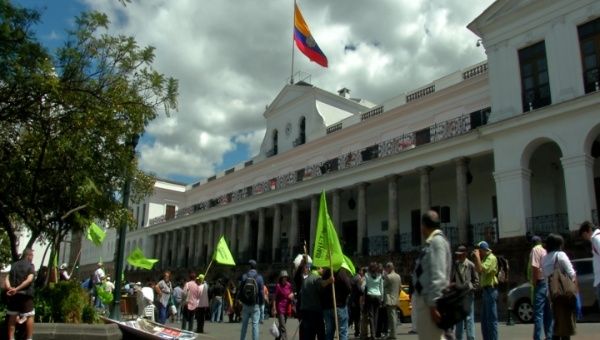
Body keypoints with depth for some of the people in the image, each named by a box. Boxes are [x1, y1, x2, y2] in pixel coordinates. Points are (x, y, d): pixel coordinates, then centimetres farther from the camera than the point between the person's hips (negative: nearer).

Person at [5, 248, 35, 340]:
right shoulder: (30, 265, -3)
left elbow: (7, 279, 0)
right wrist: (17, 289, -19)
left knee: (12, 316, 13)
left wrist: (9, 288, -14)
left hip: (13, 294, 5)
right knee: (29, 316, 4)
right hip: (25, 294, -5)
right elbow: (29, 280, -18)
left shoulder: (14, 265, 13)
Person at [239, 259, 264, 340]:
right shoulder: (259, 277, -8)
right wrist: (261, 303, 3)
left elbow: (240, 290, 0)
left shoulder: (244, 276, -2)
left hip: (245, 304, 2)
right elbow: (261, 292, -8)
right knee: (255, 324, 0)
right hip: (255, 305, -2)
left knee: (244, 324, 14)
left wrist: (241, 300, 13)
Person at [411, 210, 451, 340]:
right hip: (426, 300, 10)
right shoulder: (432, 242, 15)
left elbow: (438, 275, -22)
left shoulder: (436, 241, -13)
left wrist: (433, 304, -25)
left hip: (430, 302, -10)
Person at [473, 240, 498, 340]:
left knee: (491, 318, -8)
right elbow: (478, 270, 20)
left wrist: (477, 256, -14)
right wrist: (475, 258, 11)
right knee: (484, 319, 14)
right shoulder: (484, 258, 18)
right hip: (485, 290, 10)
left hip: (490, 290, -10)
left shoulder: (491, 258, -12)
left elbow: (481, 269, -23)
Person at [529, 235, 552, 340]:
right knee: (548, 313, 12)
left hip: (541, 283, -8)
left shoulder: (535, 250, -6)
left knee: (538, 313, -10)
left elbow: (535, 268, -17)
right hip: (548, 283, 8)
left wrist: (534, 283, -11)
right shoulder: (545, 251, 16)